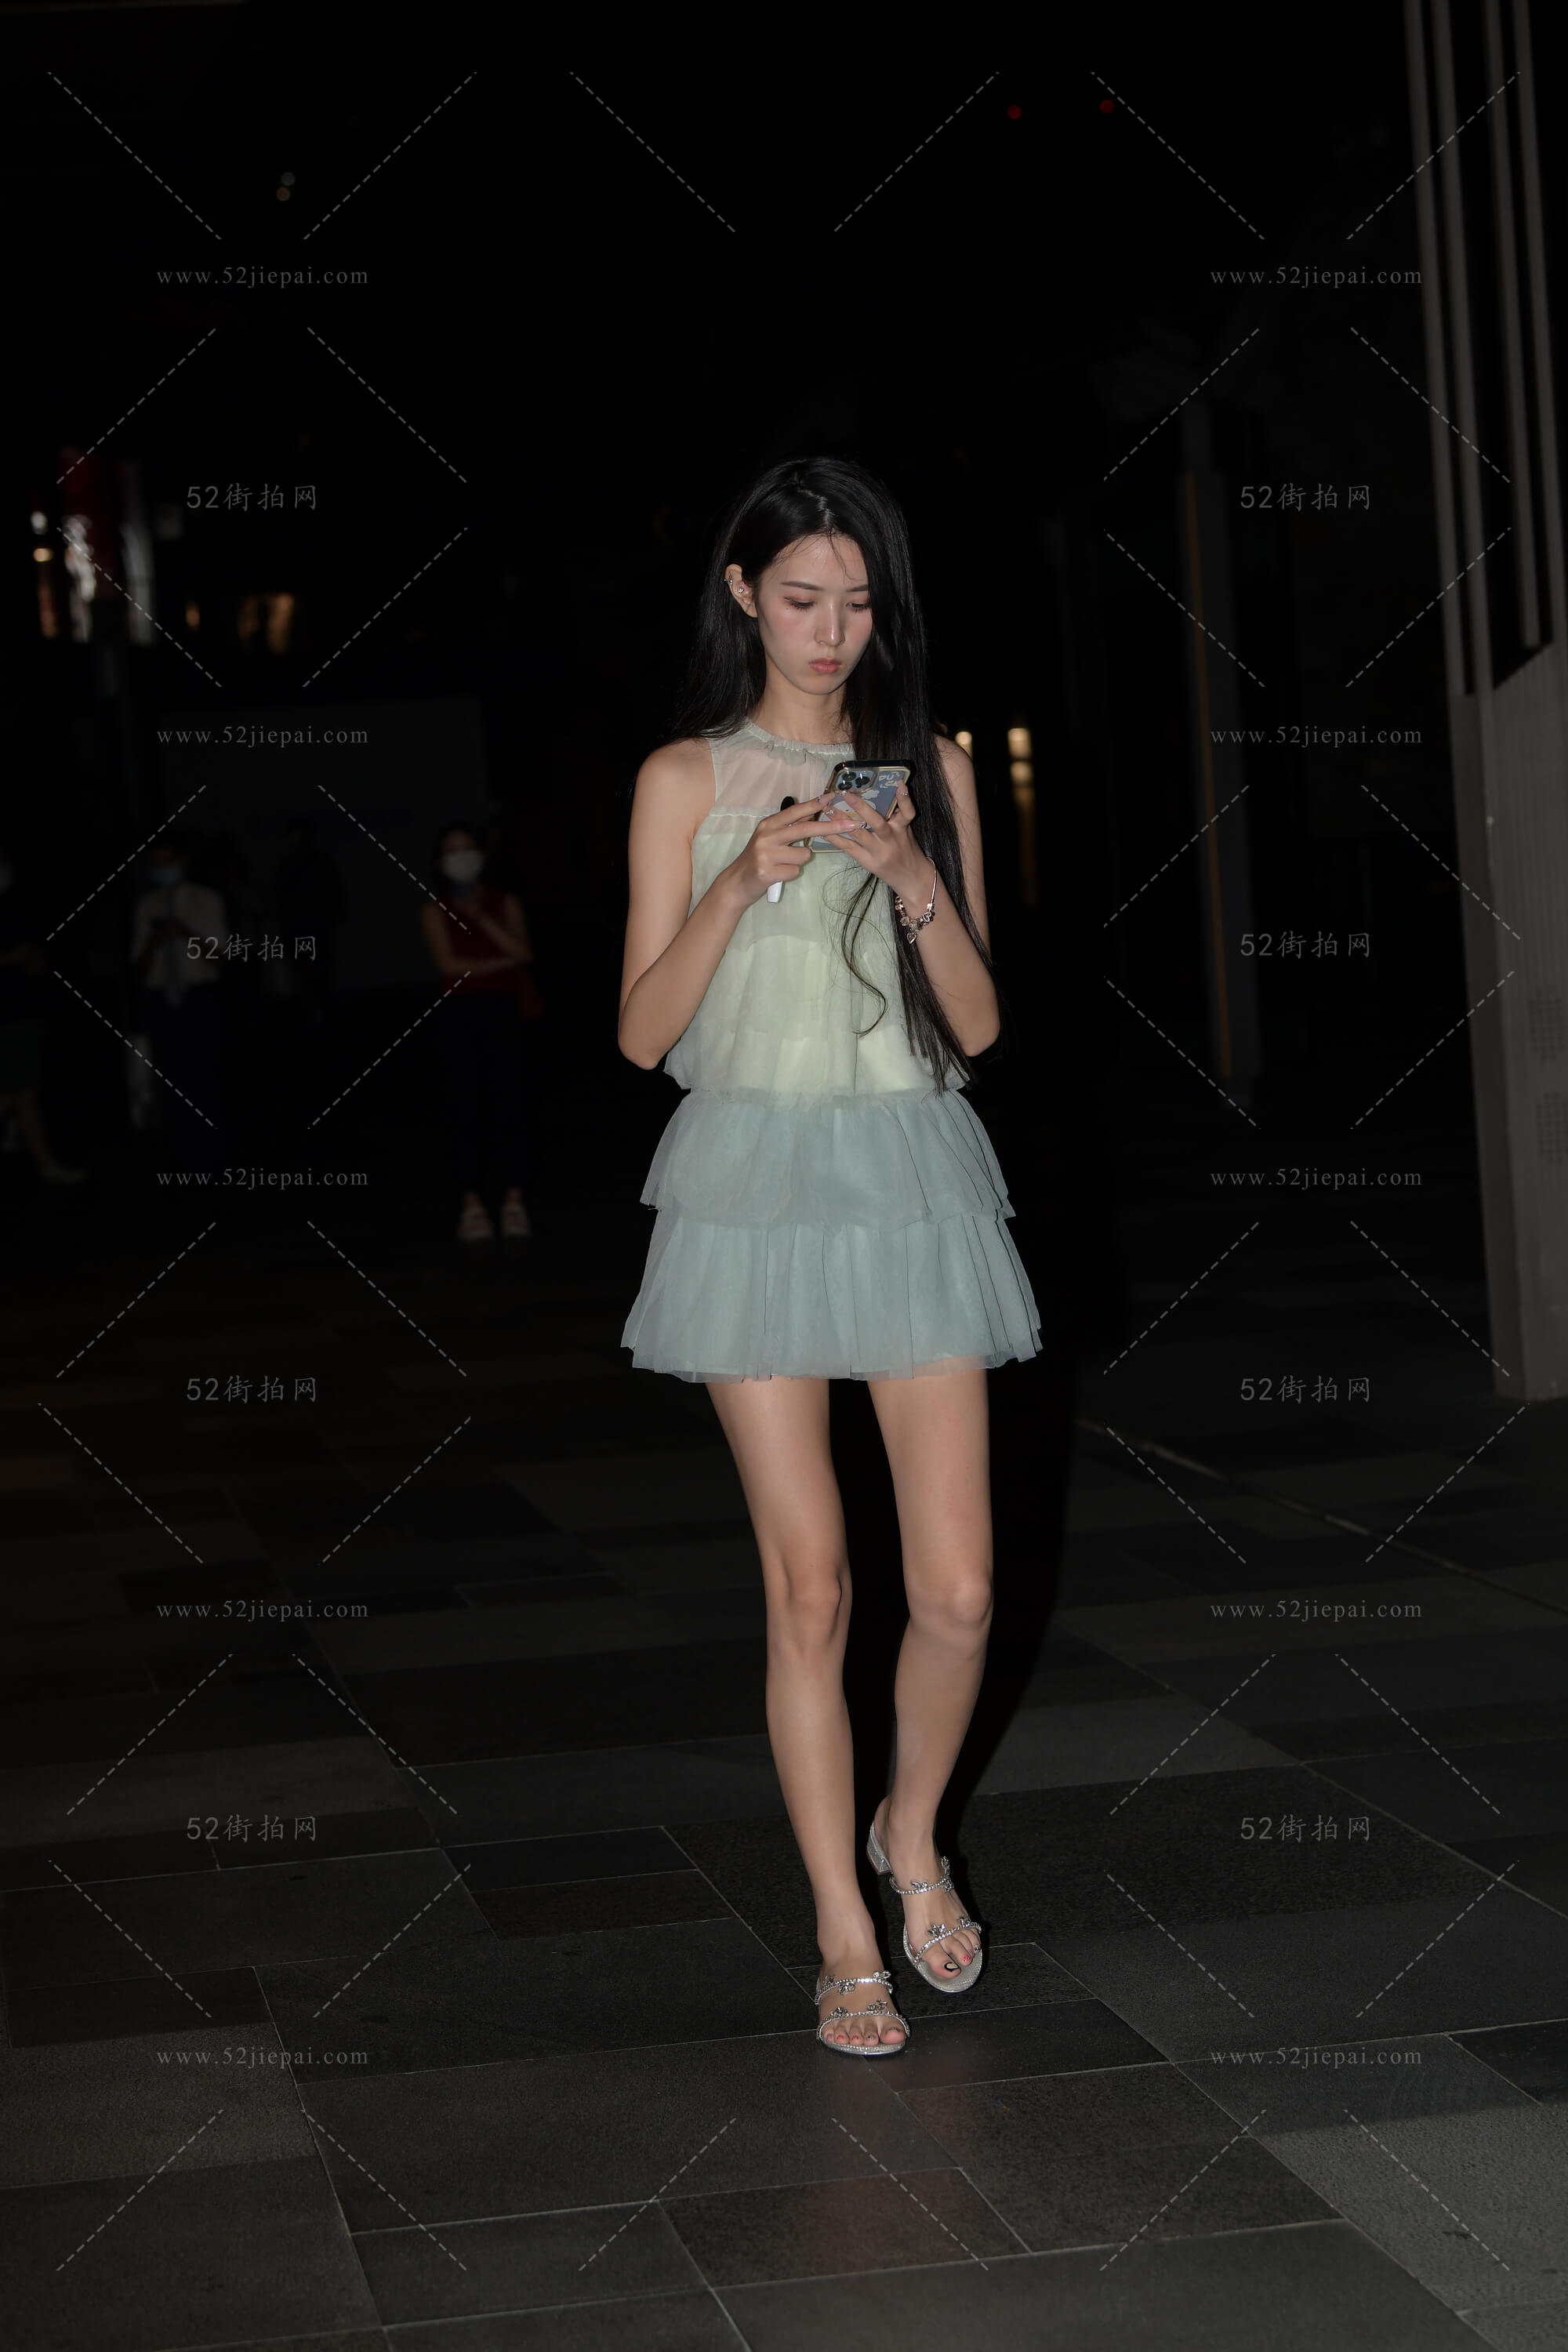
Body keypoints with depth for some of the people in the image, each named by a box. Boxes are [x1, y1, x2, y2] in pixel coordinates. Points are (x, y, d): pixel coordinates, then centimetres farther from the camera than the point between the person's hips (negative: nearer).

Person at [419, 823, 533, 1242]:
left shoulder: (504, 904, 10)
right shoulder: (436, 911, 6)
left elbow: (523, 953, -4)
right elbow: (450, 964, -6)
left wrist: (482, 920, -8)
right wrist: (501, 963, -7)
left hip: (503, 1010, 1)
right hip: (462, 1014, -1)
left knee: (507, 1104, -4)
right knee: (467, 1108, -2)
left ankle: (513, 1202, 0)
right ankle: (472, 1205, -1)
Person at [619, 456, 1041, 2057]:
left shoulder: (929, 768, 9)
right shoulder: (687, 777, 3)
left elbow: (978, 1024, 5)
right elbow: (641, 1032, -2)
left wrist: (917, 881, -12)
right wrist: (744, 883, -16)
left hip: (913, 1180, 2)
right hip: (756, 1184, -2)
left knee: (959, 1591, -2)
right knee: (808, 1587, 0)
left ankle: (913, 1833, 28)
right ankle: (845, 1937, 13)